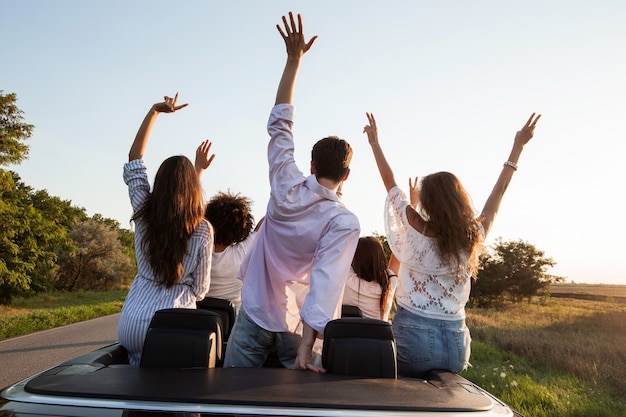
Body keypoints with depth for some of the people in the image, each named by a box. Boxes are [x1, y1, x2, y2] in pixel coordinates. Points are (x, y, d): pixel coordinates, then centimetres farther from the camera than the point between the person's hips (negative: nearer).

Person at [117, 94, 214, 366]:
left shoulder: (144, 214, -2)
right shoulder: (202, 231, -9)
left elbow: (134, 160, 11)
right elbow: (200, 289, -1)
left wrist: (155, 110, 11)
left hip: (131, 323, 3)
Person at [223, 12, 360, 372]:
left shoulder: (287, 189, -8)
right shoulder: (345, 222, -15)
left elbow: (279, 124, 0)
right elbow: (326, 284, -24)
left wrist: (294, 59, 2)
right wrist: (306, 345, -26)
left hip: (254, 315, 2)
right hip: (296, 325, -2)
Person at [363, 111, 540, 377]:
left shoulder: (415, 230, -13)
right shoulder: (474, 238, -5)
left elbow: (390, 183, 0)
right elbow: (498, 192, 10)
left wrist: (374, 142, 13)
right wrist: (518, 146, 21)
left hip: (413, 335, -4)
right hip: (456, 341, 4)